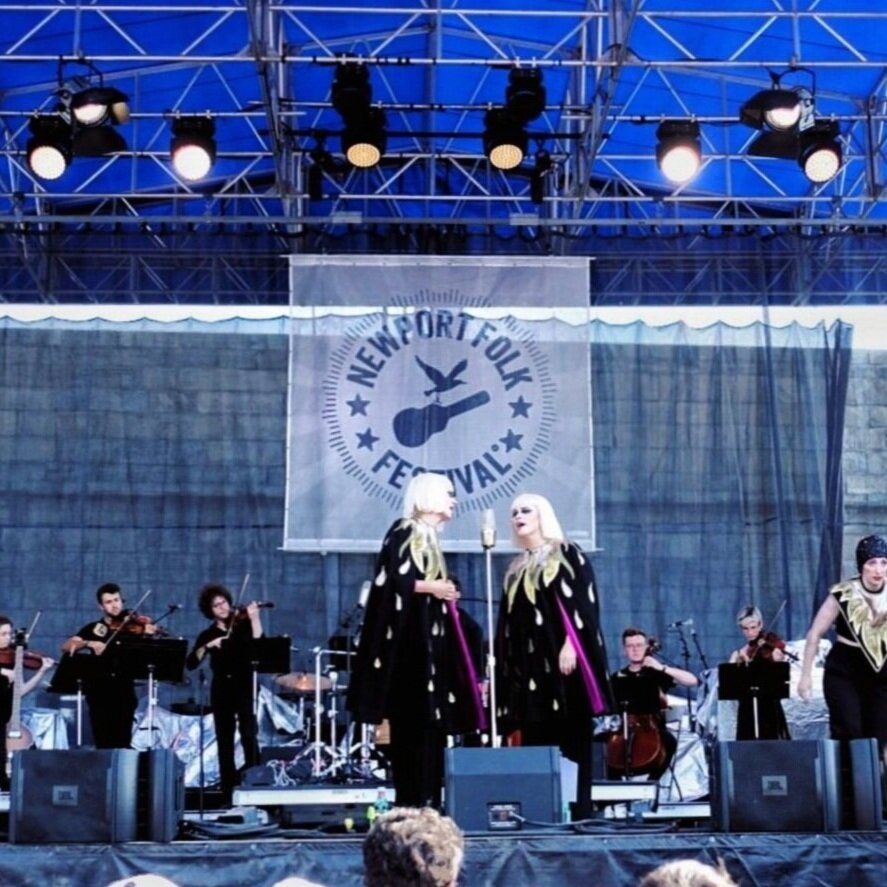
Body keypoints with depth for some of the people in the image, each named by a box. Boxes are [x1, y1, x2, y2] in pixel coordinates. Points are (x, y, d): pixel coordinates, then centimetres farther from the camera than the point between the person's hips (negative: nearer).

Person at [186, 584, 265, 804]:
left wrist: (254, 618, -20)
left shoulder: (243, 625, 4)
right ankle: (229, 793, 10)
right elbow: (191, 663, -2)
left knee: (249, 736, -16)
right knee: (225, 743, 5)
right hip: (222, 689, 3)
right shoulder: (208, 635, 9)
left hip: (245, 686, -3)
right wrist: (208, 646, -14)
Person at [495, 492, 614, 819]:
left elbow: (582, 601, -9)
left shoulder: (567, 554, 2)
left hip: (562, 658, -6)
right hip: (530, 664, 6)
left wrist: (570, 643, -19)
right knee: (535, 740, 1)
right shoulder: (516, 569, 19)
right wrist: (504, 662, 10)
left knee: (571, 739, -6)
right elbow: (508, 622, 18)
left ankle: (578, 811, -7)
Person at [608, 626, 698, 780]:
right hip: (624, 729, 1)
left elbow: (693, 681, -3)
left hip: (652, 728, -1)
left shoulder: (656, 673, 7)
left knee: (669, 741, -31)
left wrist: (662, 668, -10)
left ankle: (652, 781, -16)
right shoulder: (617, 678, 13)